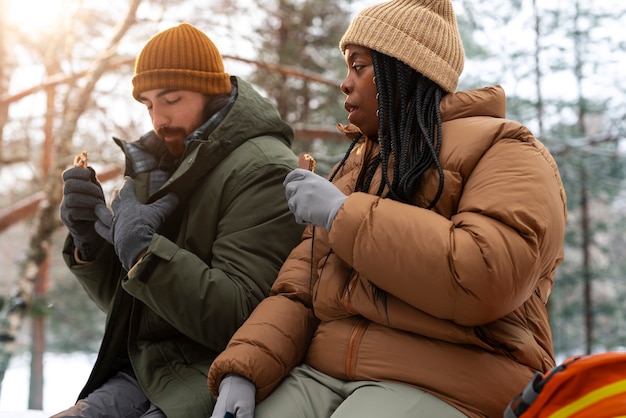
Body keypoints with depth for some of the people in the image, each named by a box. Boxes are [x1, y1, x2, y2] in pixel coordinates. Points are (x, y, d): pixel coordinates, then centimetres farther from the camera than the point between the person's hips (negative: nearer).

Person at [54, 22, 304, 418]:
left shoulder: (264, 171, -12)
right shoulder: (163, 166, 11)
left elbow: (239, 317, -20)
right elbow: (126, 302, 15)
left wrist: (142, 252, -25)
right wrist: (89, 240, -4)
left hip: (212, 381, -7)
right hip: (142, 371, 7)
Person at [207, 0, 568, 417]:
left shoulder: (502, 150, -1)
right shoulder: (356, 167, 21)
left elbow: (483, 281, -19)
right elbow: (299, 288, 13)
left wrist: (343, 213, -13)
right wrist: (242, 372, -5)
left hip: (442, 383, -5)